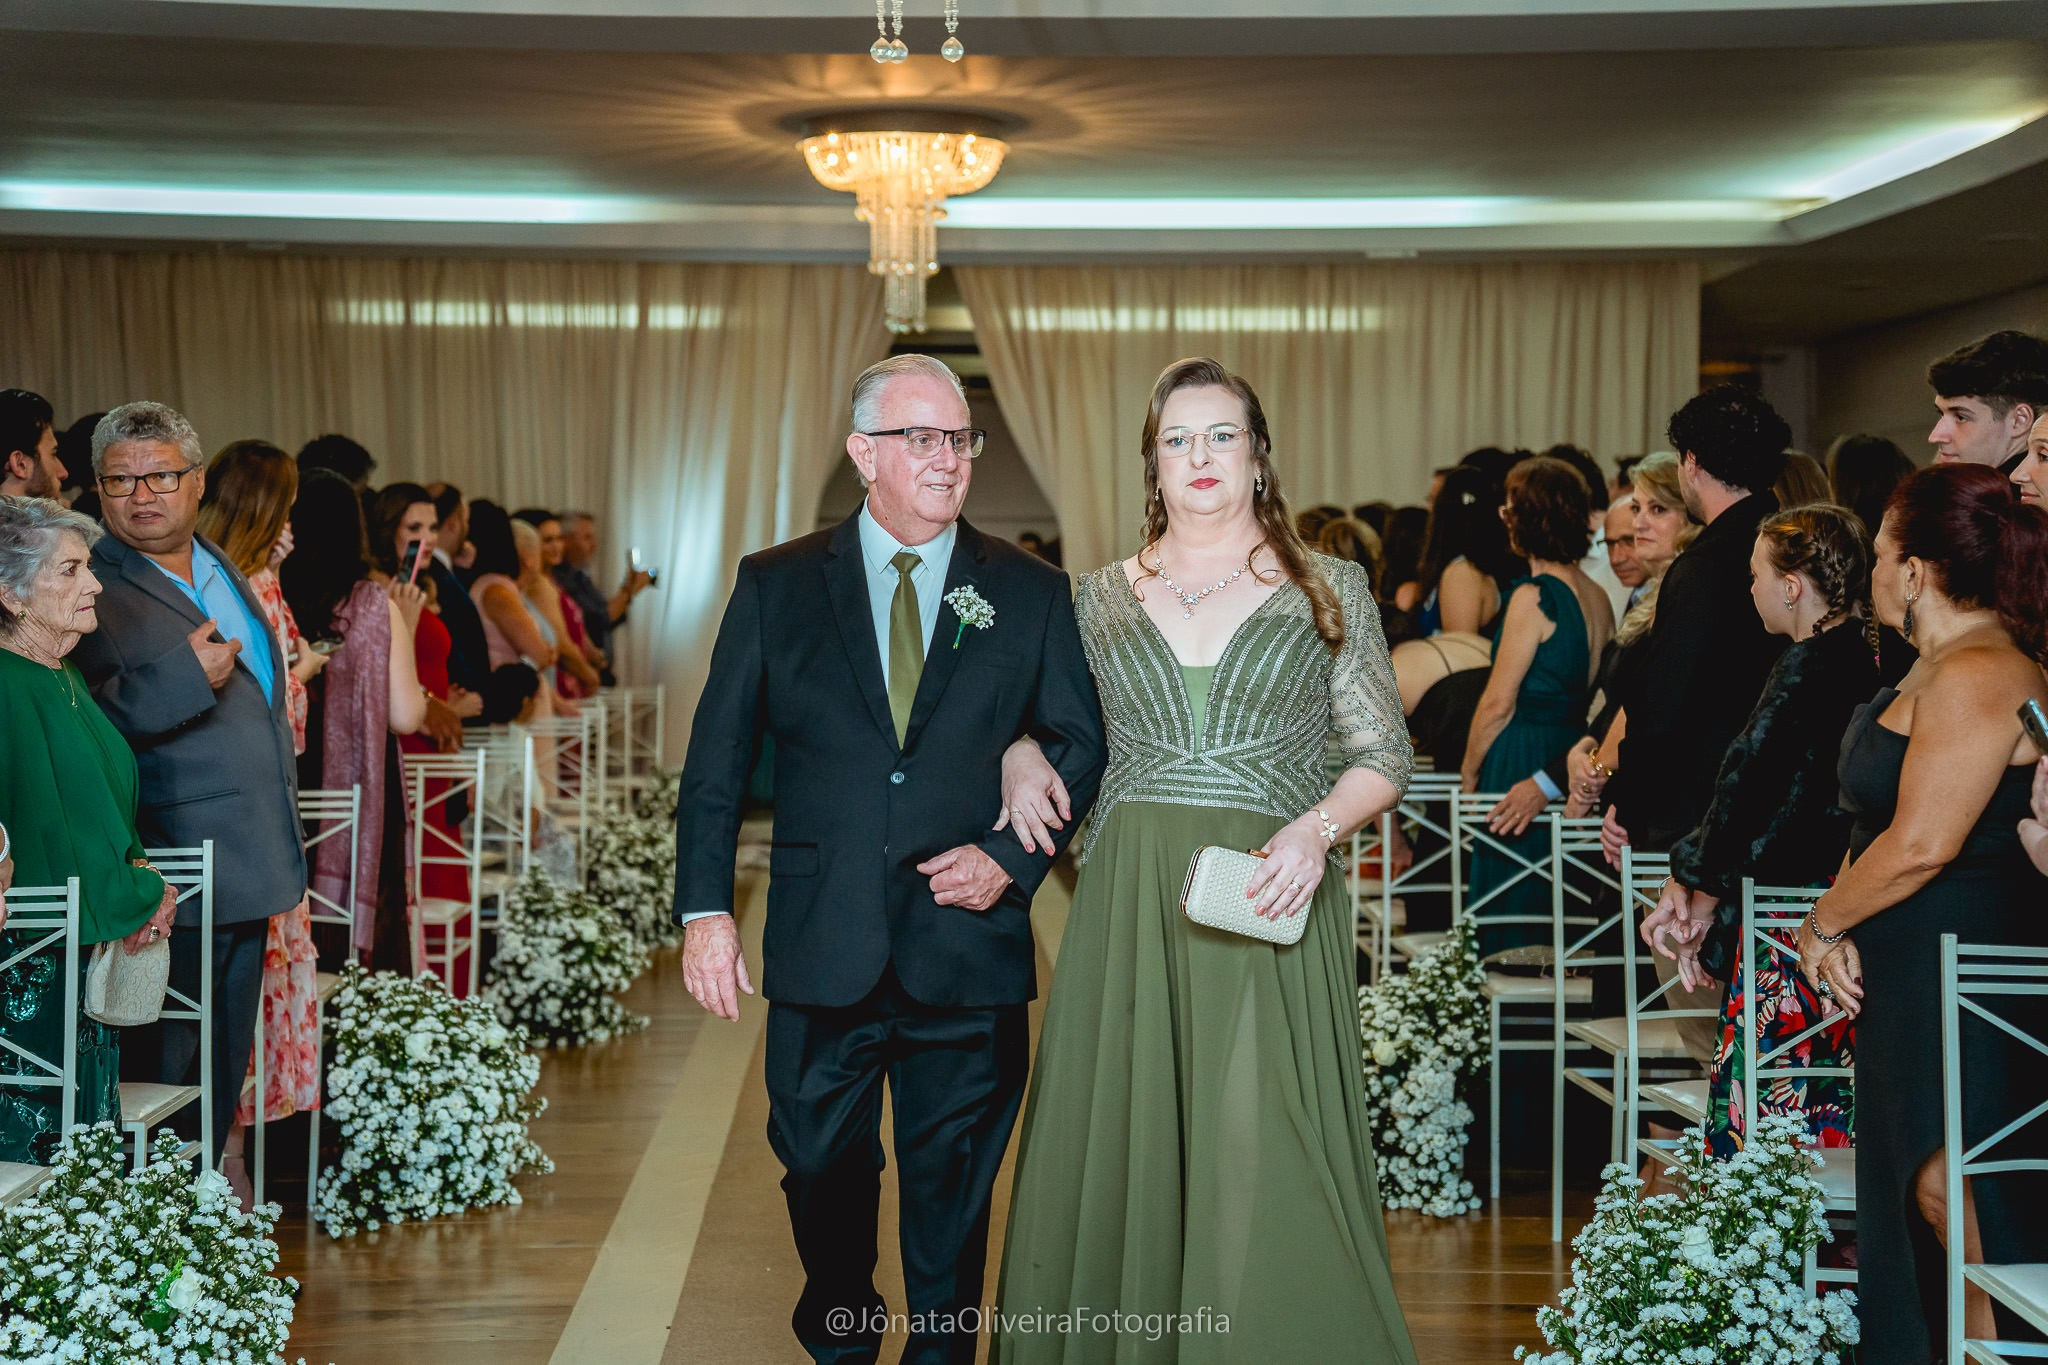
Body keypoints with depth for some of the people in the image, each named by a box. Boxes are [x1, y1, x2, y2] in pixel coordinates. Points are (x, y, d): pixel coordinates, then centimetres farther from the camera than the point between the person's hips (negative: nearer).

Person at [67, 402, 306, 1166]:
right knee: (163, 1068, -2)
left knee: (226, 1069, 16)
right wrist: (184, 676, -27)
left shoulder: (220, 568, 15)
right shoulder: (93, 588, -11)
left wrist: (283, 825, 26)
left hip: (249, 868, 8)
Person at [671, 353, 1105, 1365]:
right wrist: (704, 909, -4)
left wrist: (1011, 857, -7)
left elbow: (1081, 742, 8)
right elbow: (716, 758, 3)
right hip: (821, 950, 0)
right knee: (822, 1172, 11)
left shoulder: (1030, 593, 4)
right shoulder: (775, 586, 3)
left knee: (952, 1191, 9)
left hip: (967, 944, 0)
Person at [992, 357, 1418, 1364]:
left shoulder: (1329, 591, 6)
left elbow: (1382, 753, 5)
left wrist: (1318, 828, -12)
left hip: (1268, 899, -2)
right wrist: (1022, 758, 3)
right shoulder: (1103, 599, 12)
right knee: (1121, 1140, 2)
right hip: (1131, 904, 2)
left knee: (1262, 1156, -9)